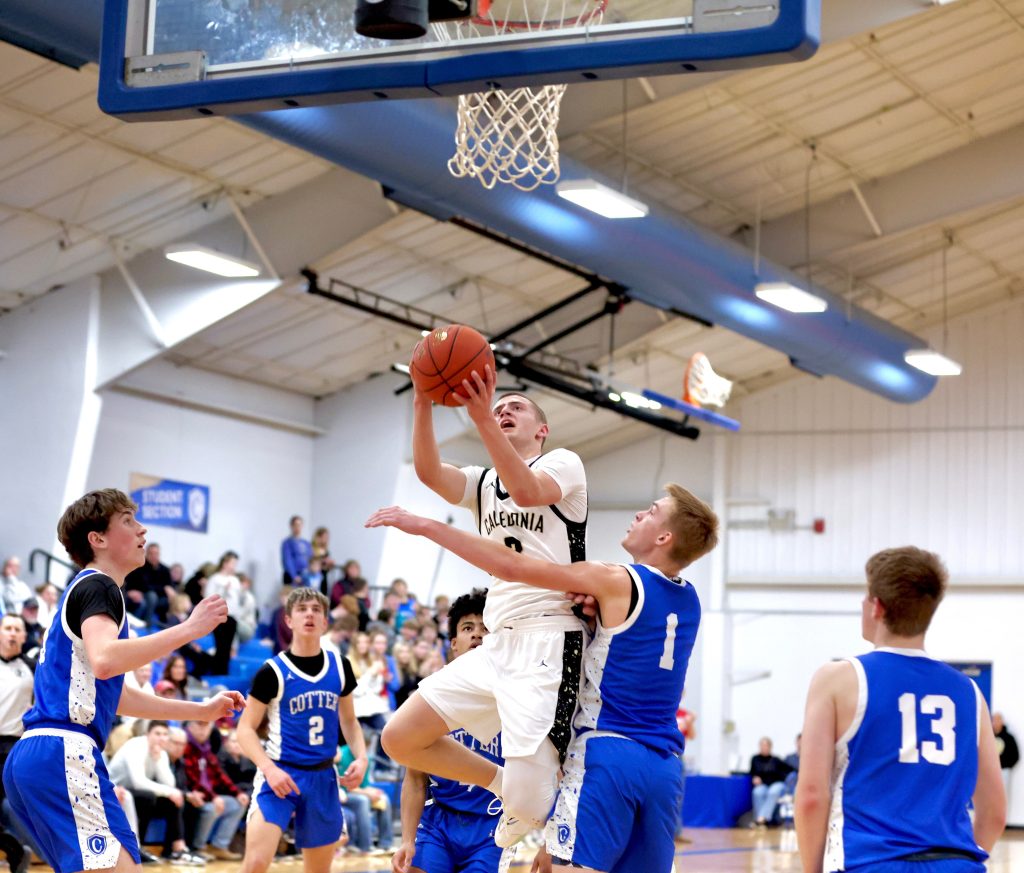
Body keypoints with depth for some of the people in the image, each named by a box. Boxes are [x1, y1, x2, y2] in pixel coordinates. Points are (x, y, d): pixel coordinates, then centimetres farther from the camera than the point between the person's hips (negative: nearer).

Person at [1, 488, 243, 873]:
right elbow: (105, 660, -25)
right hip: (63, 753, -10)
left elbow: (113, 695, 32)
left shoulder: (85, 590, 26)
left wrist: (201, 710, 32)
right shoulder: (98, 586, -3)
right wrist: (189, 628, -20)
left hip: (34, 755, 10)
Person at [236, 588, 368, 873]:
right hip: (280, 774, -4)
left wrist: (361, 757, -1)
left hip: (323, 777, 4)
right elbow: (246, 729, -6)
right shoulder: (273, 671, -9)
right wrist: (269, 769, -21)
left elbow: (349, 720, 17)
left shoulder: (340, 667, 4)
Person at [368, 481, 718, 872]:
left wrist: (423, 525, -9)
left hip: (607, 755, -7)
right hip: (664, 767, 7)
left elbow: (511, 566, -11)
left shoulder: (618, 583, -7)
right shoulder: (688, 601, 14)